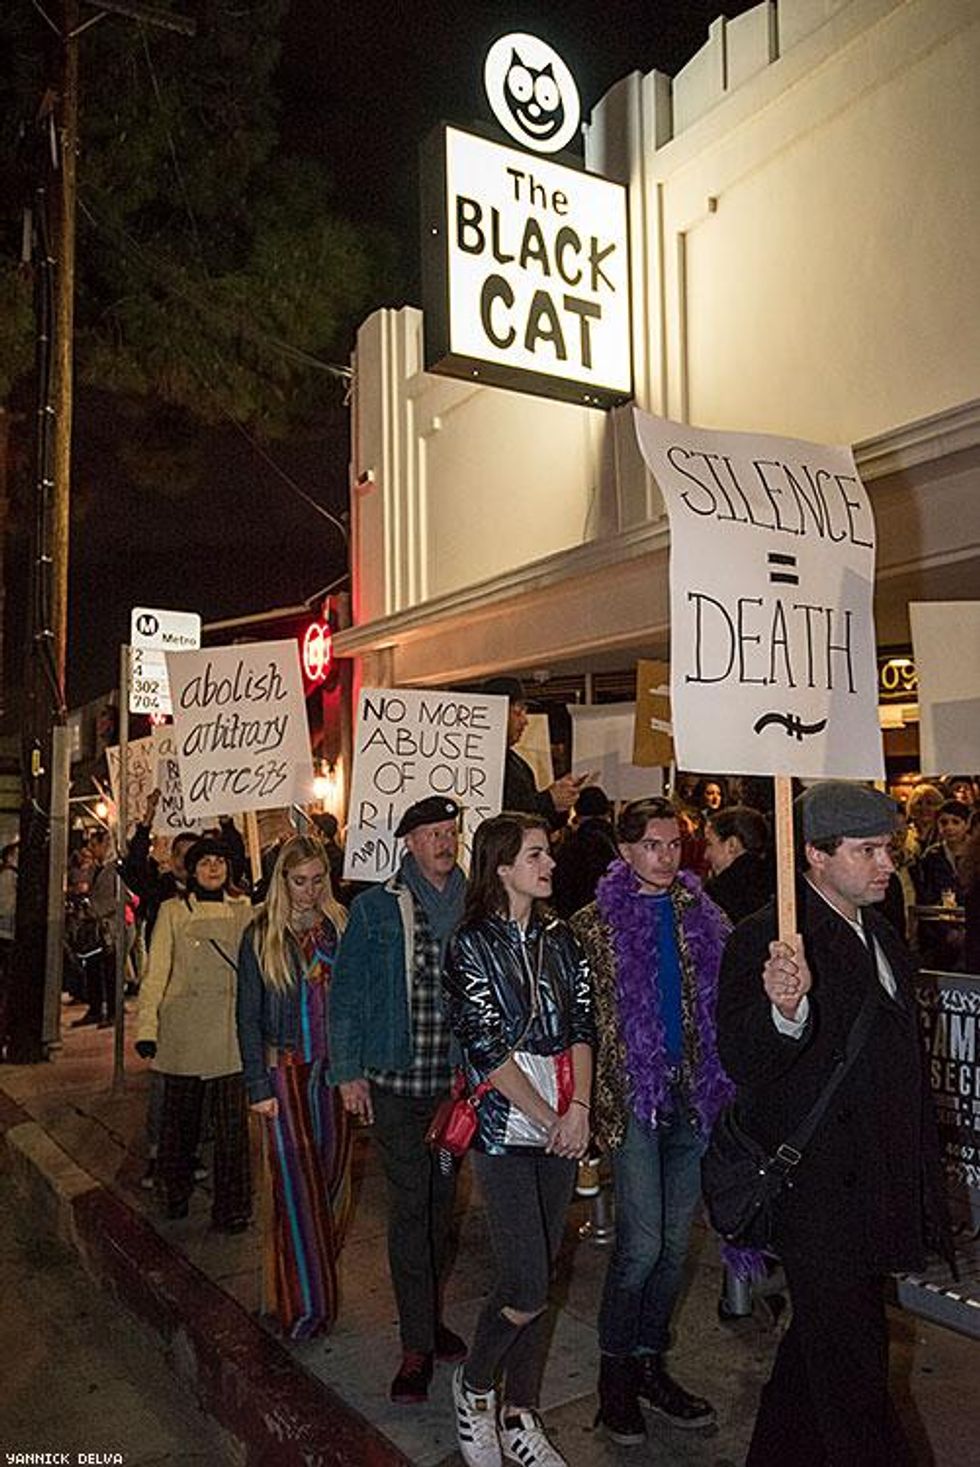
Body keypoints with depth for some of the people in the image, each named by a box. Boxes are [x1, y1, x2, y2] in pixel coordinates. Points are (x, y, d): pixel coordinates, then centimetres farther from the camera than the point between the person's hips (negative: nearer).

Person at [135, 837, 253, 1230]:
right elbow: (156, 971, 1)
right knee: (180, 1115, 10)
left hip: (230, 1030, 1)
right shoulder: (174, 911, 4)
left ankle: (232, 1207, 9)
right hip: (183, 1030, 0)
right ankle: (175, 1193, 30)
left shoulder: (243, 911, 8)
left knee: (232, 1120, -2)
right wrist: (146, 1026, -6)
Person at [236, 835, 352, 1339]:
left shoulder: (340, 926, 3)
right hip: (286, 1071, -2)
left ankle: (320, 1273, 28)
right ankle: (306, 1302, 10)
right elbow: (248, 1017, -1)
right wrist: (258, 1086, -5)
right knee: (298, 1183, 0)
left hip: (334, 1069, 3)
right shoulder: (261, 937, -3)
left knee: (331, 1175, 10)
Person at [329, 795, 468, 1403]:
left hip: (459, 1080, 3)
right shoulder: (376, 908, -3)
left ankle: (429, 1315, 33)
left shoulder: (474, 907, 4)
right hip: (397, 1081, -3)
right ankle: (418, 1346, 9)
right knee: (410, 1207, -2)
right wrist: (348, 1070, -4)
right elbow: (347, 993, 0)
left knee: (443, 1203, 14)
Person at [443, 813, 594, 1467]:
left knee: (540, 1279, 12)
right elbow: (488, 1048, -11)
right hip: (505, 1128, -5)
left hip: (563, 1130, 5)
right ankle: (474, 1387, 22)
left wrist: (579, 1109, -8)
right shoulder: (473, 945, -8)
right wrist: (549, 1120, -11)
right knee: (525, 1288, -6)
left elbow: (583, 1027, 5)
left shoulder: (560, 937, 8)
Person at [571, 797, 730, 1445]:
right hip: (634, 1094, -4)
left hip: (695, 1094, 4)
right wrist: (594, 1099, -7)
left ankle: (649, 1360, 31)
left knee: (676, 1241, 13)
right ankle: (615, 1370, 19)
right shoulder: (595, 924, -3)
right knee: (642, 1243, -4)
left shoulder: (704, 917, 8)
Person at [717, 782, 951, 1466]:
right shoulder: (767, 939, -18)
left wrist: (925, 1183, 20)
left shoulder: (887, 939, 9)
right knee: (852, 1365, 3)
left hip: (879, 1194, 8)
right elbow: (743, 1064, -27)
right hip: (819, 1196, -8)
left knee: (821, 1341, 22)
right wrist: (785, 1010, -46)